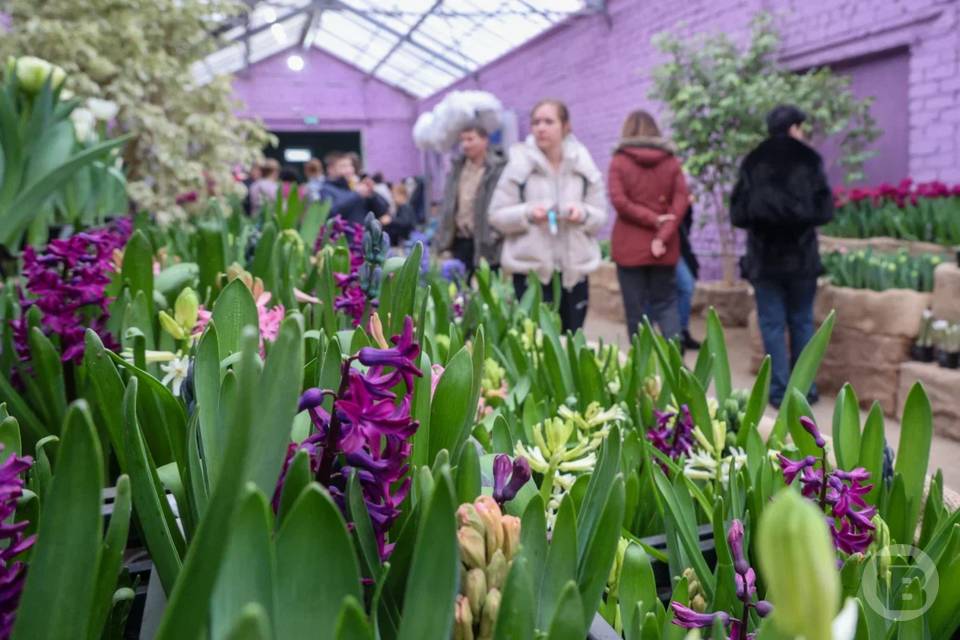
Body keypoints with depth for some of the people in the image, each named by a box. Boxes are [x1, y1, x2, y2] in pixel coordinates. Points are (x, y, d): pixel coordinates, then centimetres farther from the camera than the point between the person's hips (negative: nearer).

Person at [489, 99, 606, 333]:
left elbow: (601, 216, 8)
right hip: (531, 269, -2)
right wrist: (528, 214, -19)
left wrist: (584, 213, -15)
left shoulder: (584, 166, 5)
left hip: (574, 269, 3)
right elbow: (497, 215, -1)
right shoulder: (518, 165, -1)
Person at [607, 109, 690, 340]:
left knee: (636, 308, 5)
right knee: (665, 302, 12)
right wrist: (663, 235, -10)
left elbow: (620, 202, -13)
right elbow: (681, 201, -3)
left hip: (629, 246, -2)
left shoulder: (619, 161, -2)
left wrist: (654, 220, -9)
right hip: (663, 247, 3)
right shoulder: (671, 161, 6)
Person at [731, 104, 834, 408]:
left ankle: (780, 391, 4)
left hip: (765, 257, 0)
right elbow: (825, 211, -3)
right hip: (802, 256, 1)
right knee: (802, 322, 12)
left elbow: (738, 214, -4)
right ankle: (805, 388, 17)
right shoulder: (809, 160, -4)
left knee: (772, 324, 4)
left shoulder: (752, 163, -3)